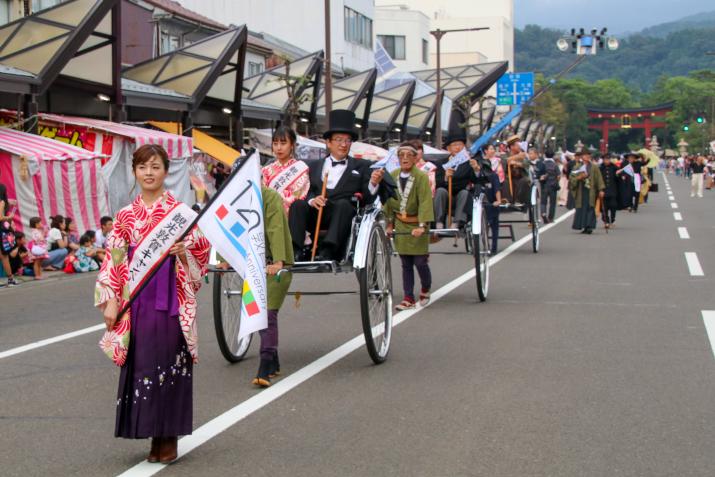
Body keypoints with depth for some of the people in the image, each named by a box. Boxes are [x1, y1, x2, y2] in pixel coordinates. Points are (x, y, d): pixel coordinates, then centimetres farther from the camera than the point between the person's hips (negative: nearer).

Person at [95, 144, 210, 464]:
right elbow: (114, 261, 7)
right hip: (136, 300, 3)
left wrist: (183, 253, -19)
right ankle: (153, 435, 12)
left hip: (170, 300, -3)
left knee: (168, 362, -3)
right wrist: (111, 300, 0)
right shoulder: (125, 216, 9)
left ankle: (168, 438, 6)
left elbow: (200, 253, 2)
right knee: (140, 363, 2)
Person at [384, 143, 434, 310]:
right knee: (406, 264, 5)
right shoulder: (392, 176, 1)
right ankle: (408, 298, 11)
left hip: (417, 225, -4)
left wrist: (422, 225, -27)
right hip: (400, 224, 4)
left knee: (420, 262, -3)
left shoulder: (422, 177, -13)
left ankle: (425, 290, 24)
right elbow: (388, 200, 9)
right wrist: (389, 223, 7)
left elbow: (425, 201, -19)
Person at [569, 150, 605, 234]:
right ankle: (584, 227, 5)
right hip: (580, 190, 2)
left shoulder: (594, 167, 6)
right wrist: (579, 177, -13)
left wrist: (601, 190, -5)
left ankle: (589, 226, -12)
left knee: (590, 208, -9)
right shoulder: (577, 167, 9)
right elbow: (571, 179, 6)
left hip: (591, 191, -2)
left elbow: (599, 179, 2)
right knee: (581, 208, 0)